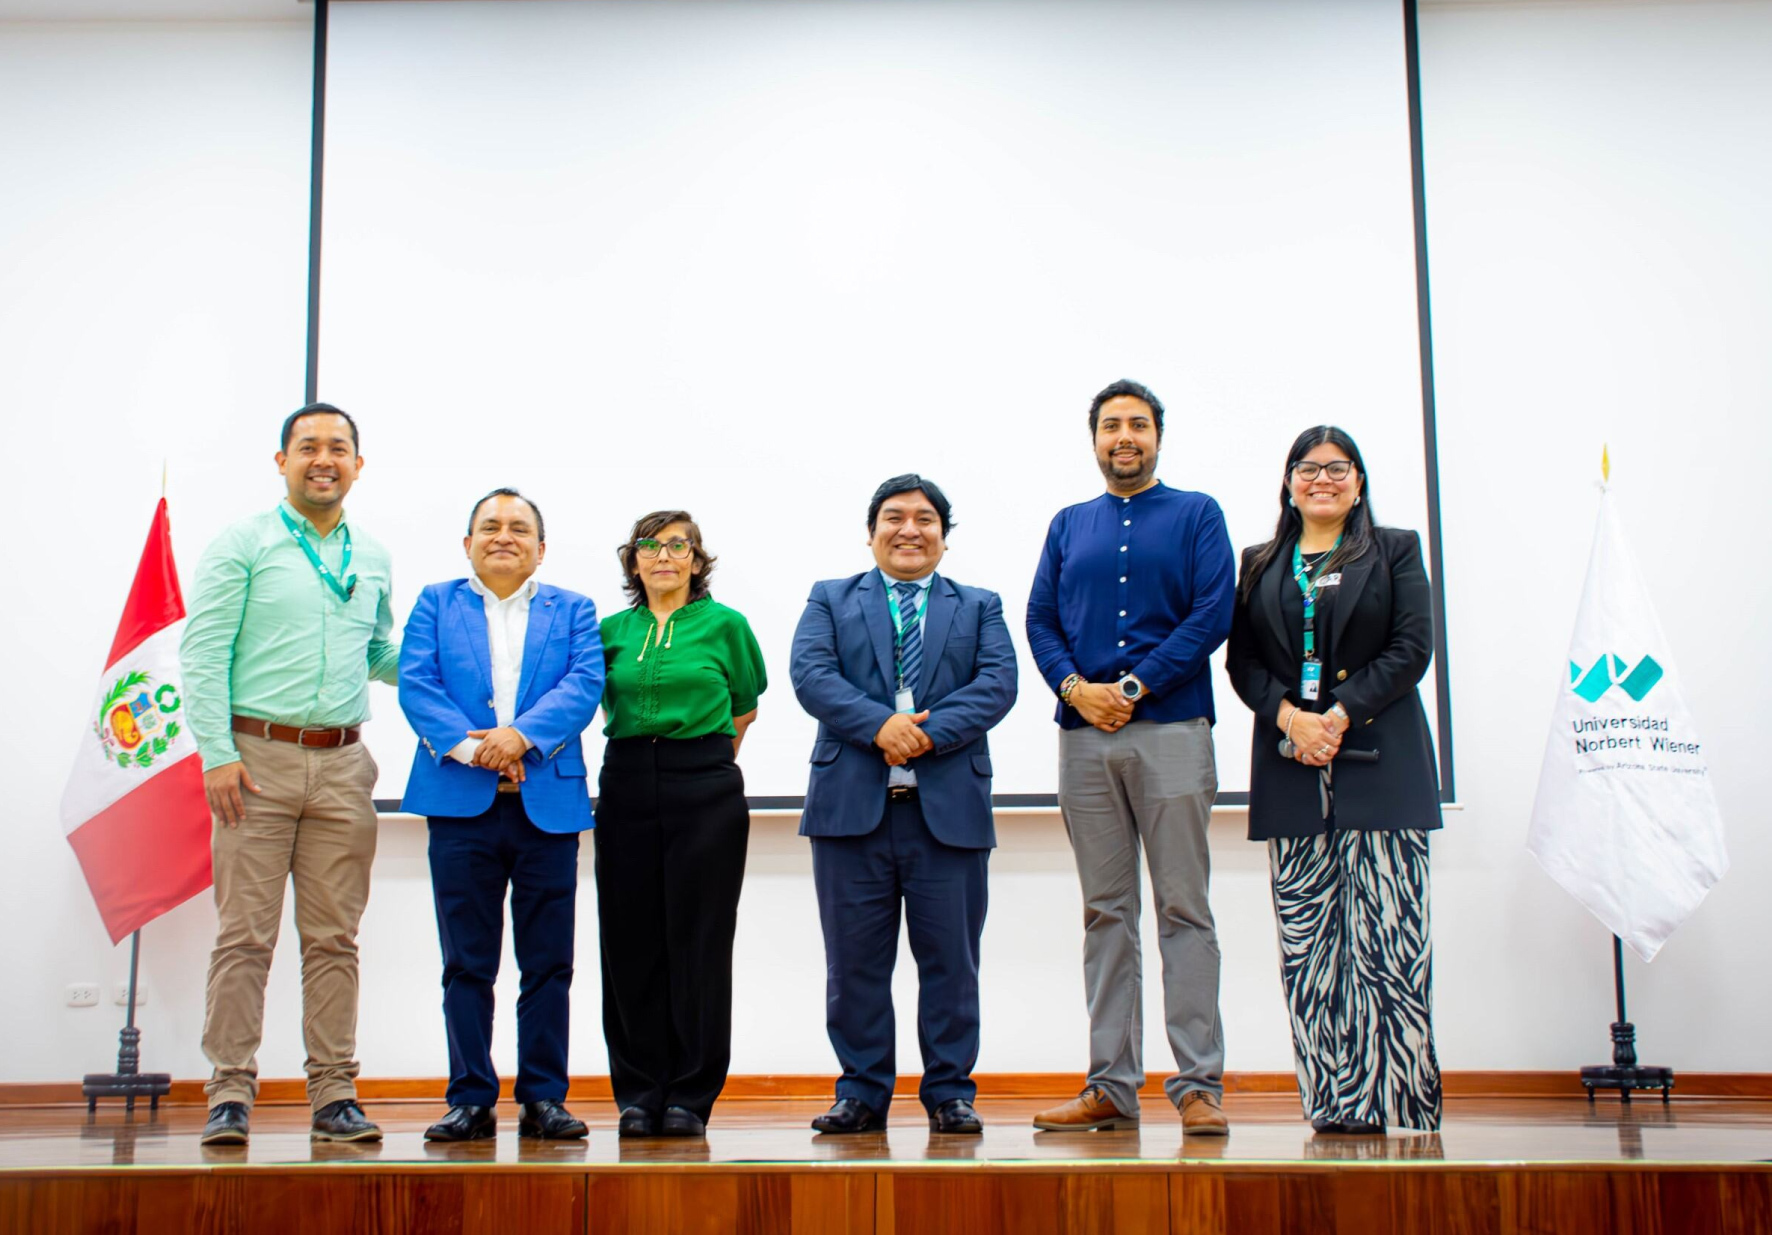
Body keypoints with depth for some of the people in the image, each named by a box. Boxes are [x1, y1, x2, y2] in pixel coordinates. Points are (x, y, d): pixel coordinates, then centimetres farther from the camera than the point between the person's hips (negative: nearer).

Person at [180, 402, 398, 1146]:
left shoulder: (372, 561, 16)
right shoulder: (242, 546, 2)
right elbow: (202, 654, -4)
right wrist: (217, 754, -12)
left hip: (342, 765, 4)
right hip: (259, 757, -4)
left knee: (334, 938, 6)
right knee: (245, 935, -3)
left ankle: (334, 1094, 11)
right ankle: (230, 1094, 5)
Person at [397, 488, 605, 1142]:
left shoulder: (572, 611, 14)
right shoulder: (435, 604, 13)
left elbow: (584, 685, -2)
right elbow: (415, 685, 0)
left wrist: (521, 735, -17)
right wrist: (469, 746, -16)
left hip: (548, 804, 0)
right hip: (460, 803, 0)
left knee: (548, 964, 3)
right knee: (467, 963, 3)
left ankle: (544, 1098, 12)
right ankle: (471, 1100, 11)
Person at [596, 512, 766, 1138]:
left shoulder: (725, 624, 4)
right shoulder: (612, 629, 10)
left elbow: (744, 705, 16)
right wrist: (643, 753, 10)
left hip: (706, 791, -2)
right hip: (626, 788, 3)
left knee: (698, 941, -1)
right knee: (632, 942, 3)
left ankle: (690, 1096, 7)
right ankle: (639, 1094, 12)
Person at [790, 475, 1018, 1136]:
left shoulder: (980, 607, 16)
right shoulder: (829, 600, 15)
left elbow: (998, 683, 0)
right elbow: (811, 675, -2)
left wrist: (929, 731, -14)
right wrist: (880, 724, -16)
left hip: (949, 807, 0)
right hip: (852, 804, 0)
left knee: (950, 959, 3)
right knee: (854, 962, 4)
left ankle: (950, 1094, 14)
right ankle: (861, 1094, 15)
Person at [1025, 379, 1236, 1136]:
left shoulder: (1196, 515, 8)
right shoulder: (1069, 526, 18)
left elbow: (1213, 613, -4)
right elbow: (1040, 619, 11)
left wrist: (1133, 688, -11)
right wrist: (1075, 688, -8)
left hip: (1172, 730, -3)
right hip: (1085, 735, 3)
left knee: (1184, 909, -4)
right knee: (1105, 913, 5)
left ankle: (1198, 1087, 0)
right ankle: (1111, 1087, 9)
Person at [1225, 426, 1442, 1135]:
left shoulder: (1395, 551, 11)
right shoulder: (1261, 564, 17)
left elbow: (1412, 648, 0)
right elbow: (1242, 659, 9)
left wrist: (1341, 713, -11)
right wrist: (1290, 717, -8)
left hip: (1378, 762, -2)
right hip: (1290, 766, 3)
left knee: (1386, 936, -8)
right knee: (1307, 943, -1)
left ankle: (1396, 1103, -3)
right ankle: (1332, 1104, 4)